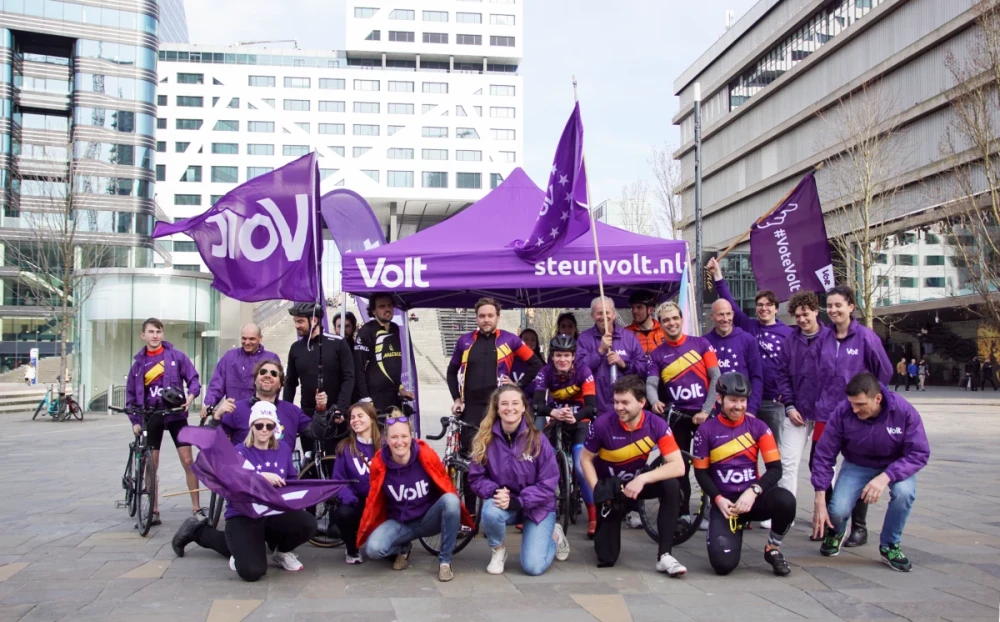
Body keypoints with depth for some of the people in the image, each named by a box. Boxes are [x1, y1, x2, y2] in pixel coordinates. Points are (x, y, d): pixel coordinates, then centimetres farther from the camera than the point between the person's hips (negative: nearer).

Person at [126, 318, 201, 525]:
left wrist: (191, 395, -21)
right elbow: (131, 394, 9)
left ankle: (196, 508, 5)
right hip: (151, 417, 3)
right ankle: (154, 511, 17)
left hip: (175, 415, -2)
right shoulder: (139, 362, 4)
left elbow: (193, 378, 0)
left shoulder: (176, 356, -3)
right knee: (150, 466, 6)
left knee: (188, 461, -4)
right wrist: (134, 421, 1)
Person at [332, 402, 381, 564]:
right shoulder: (345, 447, 3)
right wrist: (349, 498, -19)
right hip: (357, 501, 1)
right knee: (344, 513, -32)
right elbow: (338, 480, 1)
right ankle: (352, 550, 0)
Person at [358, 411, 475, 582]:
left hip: (429, 519, -1)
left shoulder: (426, 455, -19)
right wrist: (367, 530, 3)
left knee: (451, 501, -33)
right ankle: (403, 548, 9)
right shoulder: (379, 463, -14)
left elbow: (447, 488, -4)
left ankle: (445, 561, -16)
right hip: (399, 523, 1)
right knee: (373, 549, -28)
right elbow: (374, 500, 2)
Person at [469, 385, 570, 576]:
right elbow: (476, 477, -5)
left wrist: (518, 501, -25)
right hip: (503, 502, 2)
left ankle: (555, 536, 21)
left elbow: (548, 483, -14)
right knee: (490, 512, -35)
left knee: (533, 566, -14)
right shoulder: (485, 440, -9)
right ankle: (498, 551, -1)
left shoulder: (537, 440, -14)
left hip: (537, 506, -1)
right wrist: (494, 492, -25)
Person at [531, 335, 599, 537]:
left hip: (579, 421, -2)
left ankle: (594, 517, -6)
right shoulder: (546, 372, -17)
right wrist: (553, 412, -50)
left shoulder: (583, 371, -20)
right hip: (555, 419, 2)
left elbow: (591, 406, -26)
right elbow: (537, 404, -28)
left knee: (581, 468, -20)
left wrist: (574, 418, -47)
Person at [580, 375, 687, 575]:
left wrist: (643, 479, -40)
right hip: (609, 485, -1)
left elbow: (678, 466, -29)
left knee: (671, 486, -32)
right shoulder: (602, 424, -26)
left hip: (637, 481, 1)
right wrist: (598, 491, -22)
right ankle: (602, 529, 30)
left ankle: (664, 555, -23)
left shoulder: (656, 425, -23)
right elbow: (586, 459, -10)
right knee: (606, 558, -8)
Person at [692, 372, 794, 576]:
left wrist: (753, 492, -21)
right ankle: (731, 531, 17)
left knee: (786, 500, -33)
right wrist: (718, 500, -14)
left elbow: (775, 468, -5)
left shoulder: (758, 427, -1)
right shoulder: (706, 430, -4)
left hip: (752, 497, 2)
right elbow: (701, 472, 1)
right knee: (723, 563, -22)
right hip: (724, 502, -1)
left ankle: (773, 549, -3)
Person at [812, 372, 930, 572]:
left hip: (895, 466, 0)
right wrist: (820, 502, -21)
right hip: (857, 466, 0)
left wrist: (885, 477, -39)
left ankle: (889, 546, -6)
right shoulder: (842, 413, -25)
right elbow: (824, 455, -18)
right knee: (838, 510, -23)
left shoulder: (904, 412, -26)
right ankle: (835, 533, 18)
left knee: (904, 492, -33)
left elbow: (919, 454, -23)